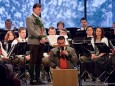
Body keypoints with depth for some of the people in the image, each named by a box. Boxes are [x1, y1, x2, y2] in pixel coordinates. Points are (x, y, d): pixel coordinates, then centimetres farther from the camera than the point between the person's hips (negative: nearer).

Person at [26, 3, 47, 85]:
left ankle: (38, 78, 13)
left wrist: (44, 37, -3)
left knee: (39, 61, 8)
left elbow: (44, 29, 17)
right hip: (34, 42, -7)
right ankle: (32, 79, -4)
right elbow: (32, 30, -14)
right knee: (33, 61, -6)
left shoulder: (40, 19, 22)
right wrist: (40, 37, -16)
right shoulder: (29, 18, -3)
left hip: (41, 42, 7)